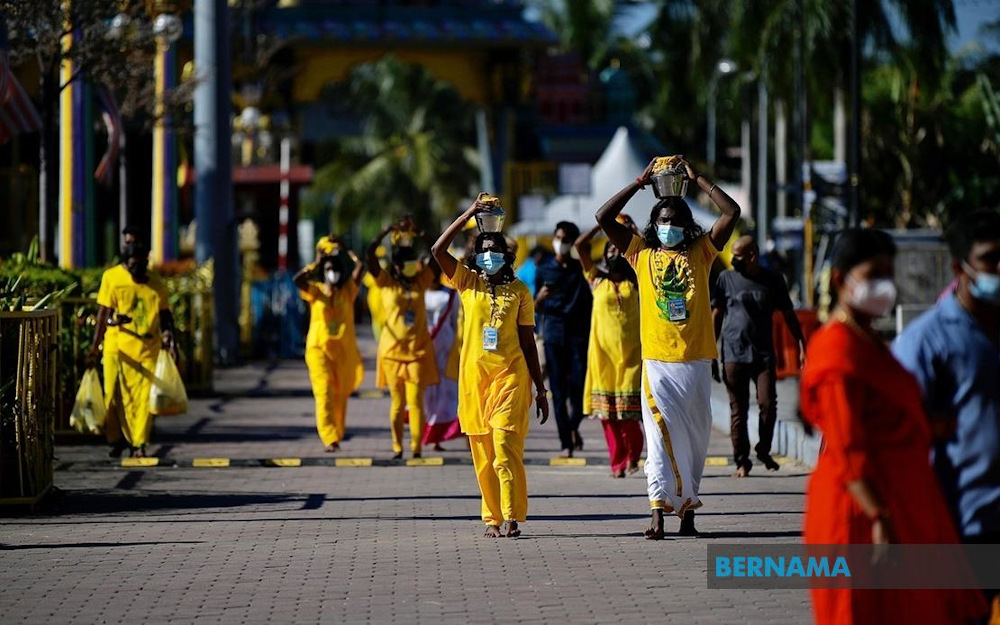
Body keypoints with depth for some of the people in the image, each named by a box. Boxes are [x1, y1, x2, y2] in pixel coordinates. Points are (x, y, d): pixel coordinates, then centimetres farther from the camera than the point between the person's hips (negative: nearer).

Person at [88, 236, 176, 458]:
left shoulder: (156, 283, 10)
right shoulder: (112, 277, 2)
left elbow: (165, 314, 15)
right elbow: (104, 313, -2)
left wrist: (169, 336, -3)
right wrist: (95, 346, -9)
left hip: (148, 347, 1)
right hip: (118, 347, -1)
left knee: (144, 396, -5)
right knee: (116, 395, 4)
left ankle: (139, 444, 0)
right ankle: (117, 438, 23)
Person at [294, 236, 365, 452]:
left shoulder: (348, 291, 5)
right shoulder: (315, 291, 2)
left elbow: (359, 268, -8)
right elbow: (297, 280, -16)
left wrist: (347, 254, 3)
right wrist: (316, 263, -8)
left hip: (344, 349, 2)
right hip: (319, 348, -2)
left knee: (340, 396, 9)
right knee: (324, 392, -15)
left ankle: (336, 435, 24)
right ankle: (329, 437, -22)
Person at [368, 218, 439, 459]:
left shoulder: (420, 282, 7)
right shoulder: (386, 283, 0)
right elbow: (370, 255, -9)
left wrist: (416, 235, -1)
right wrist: (386, 232, -13)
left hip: (418, 349, 1)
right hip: (393, 349, -1)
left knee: (416, 400, -6)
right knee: (398, 402, 5)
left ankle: (416, 447, -7)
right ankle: (397, 447, 11)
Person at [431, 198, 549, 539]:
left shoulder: (518, 290, 8)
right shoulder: (468, 282, 8)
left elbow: (528, 342, 11)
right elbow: (438, 250, -6)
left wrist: (540, 389, 9)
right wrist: (469, 214, -8)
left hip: (510, 374, -2)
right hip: (475, 373, 2)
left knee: (506, 447, -12)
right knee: (483, 453, 3)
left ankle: (512, 517, -15)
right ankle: (492, 518, 9)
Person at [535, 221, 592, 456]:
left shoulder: (581, 269, 8)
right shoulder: (543, 271, 10)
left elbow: (591, 302, 12)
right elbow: (537, 308, 14)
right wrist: (540, 298, -8)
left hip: (578, 333, -1)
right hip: (553, 333, 1)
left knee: (578, 385, -10)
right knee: (558, 390, -2)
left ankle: (574, 426, 17)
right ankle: (566, 443, 1)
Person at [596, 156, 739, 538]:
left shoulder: (701, 251, 10)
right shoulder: (642, 253, 9)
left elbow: (732, 212, 3)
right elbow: (603, 217, 4)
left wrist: (697, 179, 7)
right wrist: (640, 183, 7)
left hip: (696, 360, 1)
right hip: (657, 361, -1)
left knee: (694, 437, 5)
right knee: (661, 436, -8)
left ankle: (688, 510, 11)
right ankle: (659, 513, -12)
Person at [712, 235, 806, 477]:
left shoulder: (773, 280, 7)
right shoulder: (726, 279, 5)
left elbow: (788, 315, 13)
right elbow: (716, 316, 9)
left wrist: (802, 345, 6)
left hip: (764, 354, 0)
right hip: (734, 355, 0)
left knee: (768, 404, -9)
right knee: (738, 410, 0)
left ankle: (764, 450, 14)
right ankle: (742, 461, 8)